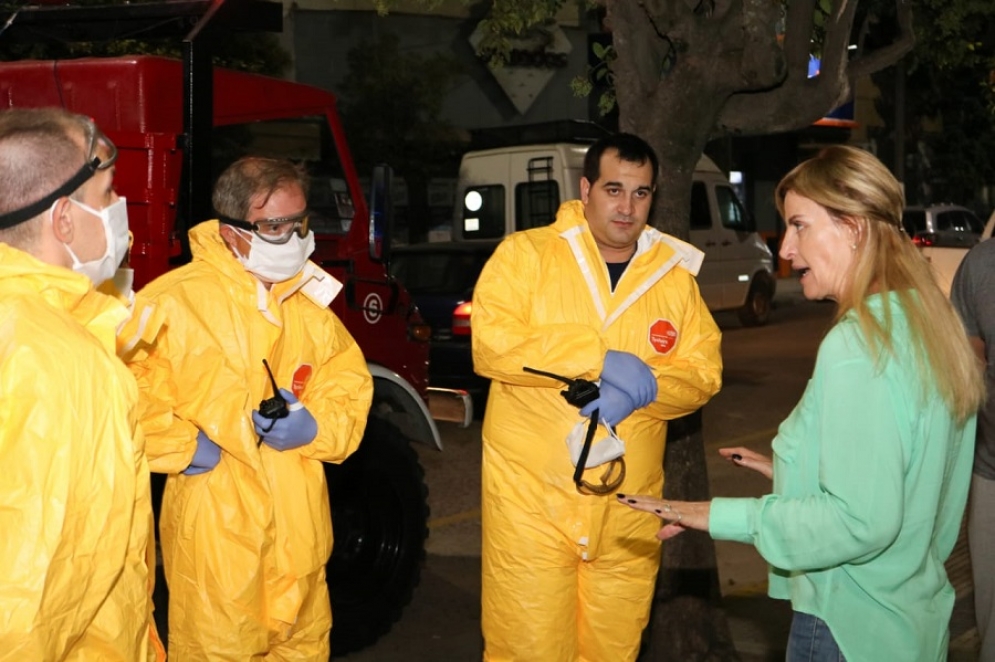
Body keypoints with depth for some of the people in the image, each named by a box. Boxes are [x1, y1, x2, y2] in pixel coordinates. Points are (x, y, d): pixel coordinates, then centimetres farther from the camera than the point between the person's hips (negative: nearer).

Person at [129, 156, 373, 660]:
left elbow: (351, 384, 11)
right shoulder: (172, 302, -12)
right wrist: (183, 448, -18)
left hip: (300, 531, 6)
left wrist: (315, 427, -8)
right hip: (215, 533, -5)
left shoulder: (311, 302, 9)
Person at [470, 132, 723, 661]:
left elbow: (703, 371, 5)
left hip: (627, 506, 4)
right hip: (532, 497, -3)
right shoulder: (525, 253, -3)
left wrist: (641, 389, -16)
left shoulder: (675, 274, 9)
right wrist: (602, 359, -19)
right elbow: (493, 344, -15)